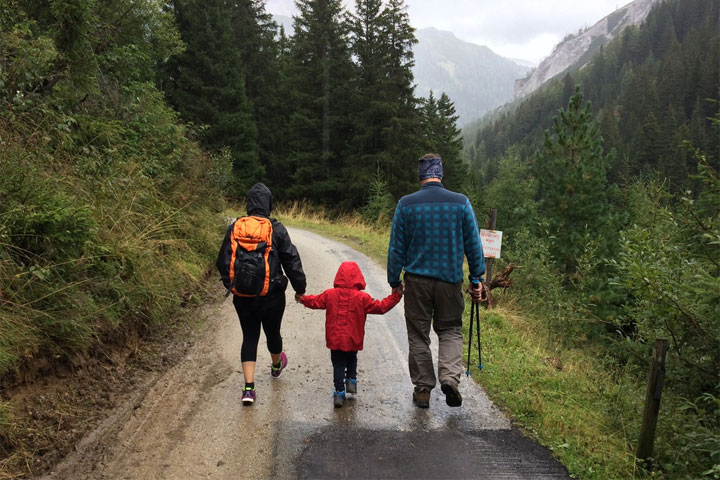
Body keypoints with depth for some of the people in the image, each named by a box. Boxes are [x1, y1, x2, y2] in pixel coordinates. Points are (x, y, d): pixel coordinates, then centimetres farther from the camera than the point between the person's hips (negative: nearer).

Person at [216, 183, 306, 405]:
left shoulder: (235, 228, -1)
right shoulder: (276, 228, -9)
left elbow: (223, 261, 5)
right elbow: (291, 260, -7)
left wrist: (231, 285, 20)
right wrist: (300, 288, 4)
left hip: (243, 296, 2)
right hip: (272, 295, -1)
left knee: (249, 337, 8)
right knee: (272, 332, 19)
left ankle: (249, 388, -1)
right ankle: (277, 366, 47)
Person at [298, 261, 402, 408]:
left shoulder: (330, 294, -4)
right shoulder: (362, 298, -10)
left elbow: (315, 301, 10)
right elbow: (380, 307, -5)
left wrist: (303, 298, 30)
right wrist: (395, 296, 5)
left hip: (334, 339, 1)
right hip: (353, 341, -1)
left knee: (338, 364, 9)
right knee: (352, 360, 26)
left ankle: (339, 392, 5)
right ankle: (351, 380, 18)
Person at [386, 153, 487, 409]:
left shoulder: (406, 204, -4)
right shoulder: (461, 202, -2)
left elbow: (396, 247, 0)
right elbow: (474, 244, 1)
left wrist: (394, 281, 9)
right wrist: (477, 279, 9)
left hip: (417, 280, 0)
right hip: (450, 279, 0)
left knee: (418, 334, 11)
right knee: (450, 330, 16)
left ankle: (423, 389, 18)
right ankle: (450, 376, -6)